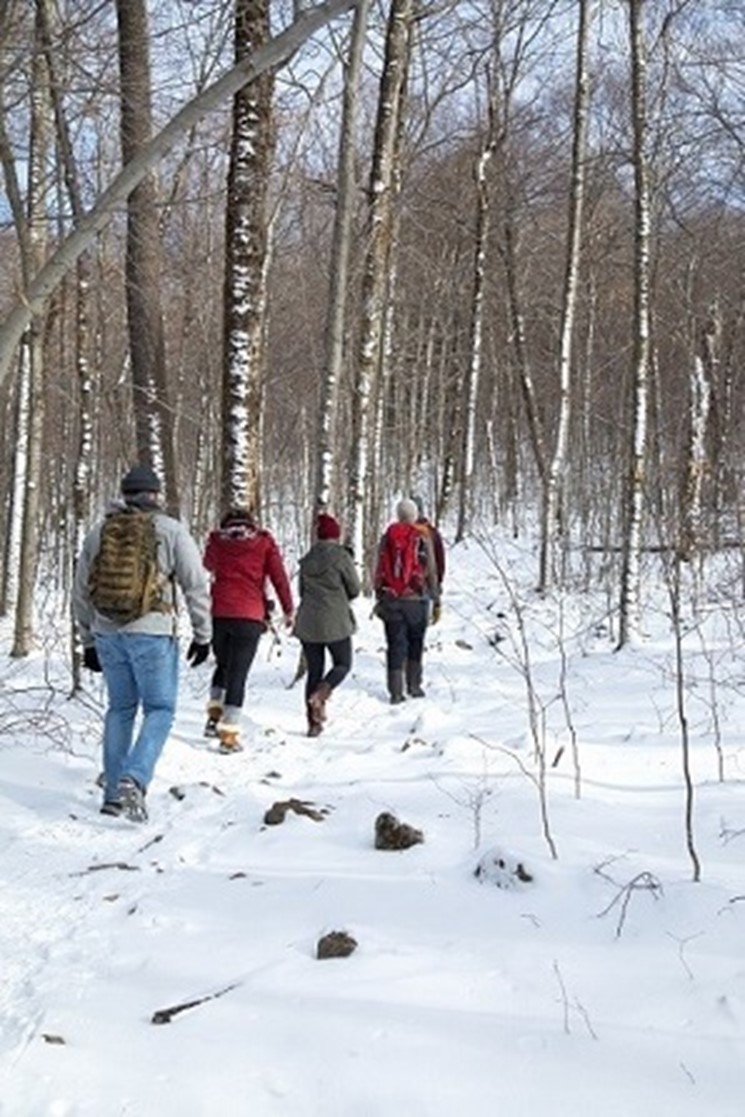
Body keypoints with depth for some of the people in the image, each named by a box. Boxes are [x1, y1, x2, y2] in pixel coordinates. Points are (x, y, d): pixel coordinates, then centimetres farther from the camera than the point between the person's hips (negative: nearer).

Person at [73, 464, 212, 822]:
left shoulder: (98, 532, 10)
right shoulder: (171, 530, -2)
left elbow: (81, 593, 15)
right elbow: (196, 586, -4)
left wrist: (88, 641, 23)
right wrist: (202, 634, 5)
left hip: (107, 634, 4)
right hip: (151, 633, -4)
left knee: (120, 708, 16)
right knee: (160, 709, 5)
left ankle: (113, 793, 17)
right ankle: (133, 780, -14)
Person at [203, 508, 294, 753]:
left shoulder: (217, 541, 10)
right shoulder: (264, 542, 6)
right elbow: (279, 577, 2)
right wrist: (288, 610, 9)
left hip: (218, 613, 3)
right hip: (249, 617, -2)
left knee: (223, 666, 24)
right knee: (238, 673, 0)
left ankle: (214, 716, 11)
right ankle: (229, 734, -3)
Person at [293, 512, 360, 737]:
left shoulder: (307, 560, 6)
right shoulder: (341, 556, -8)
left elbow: (302, 590, 14)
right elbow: (355, 590, -3)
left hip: (307, 622, 4)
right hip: (335, 622, -4)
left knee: (314, 670, 10)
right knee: (343, 664, 11)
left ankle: (313, 722, 5)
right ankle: (320, 694, -16)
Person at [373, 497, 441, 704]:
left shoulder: (387, 538, 4)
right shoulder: (422, 538, -4)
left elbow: (379, 571, 7)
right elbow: (431, 572, -3)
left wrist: (379, 598, 15)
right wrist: (436, 601, 3)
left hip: (391, 600, 2)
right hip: (416, 600, -2)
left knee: (395, 645, 4)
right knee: (415, 644, 14)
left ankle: (396, 692, 0)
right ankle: (414, 685, 18)